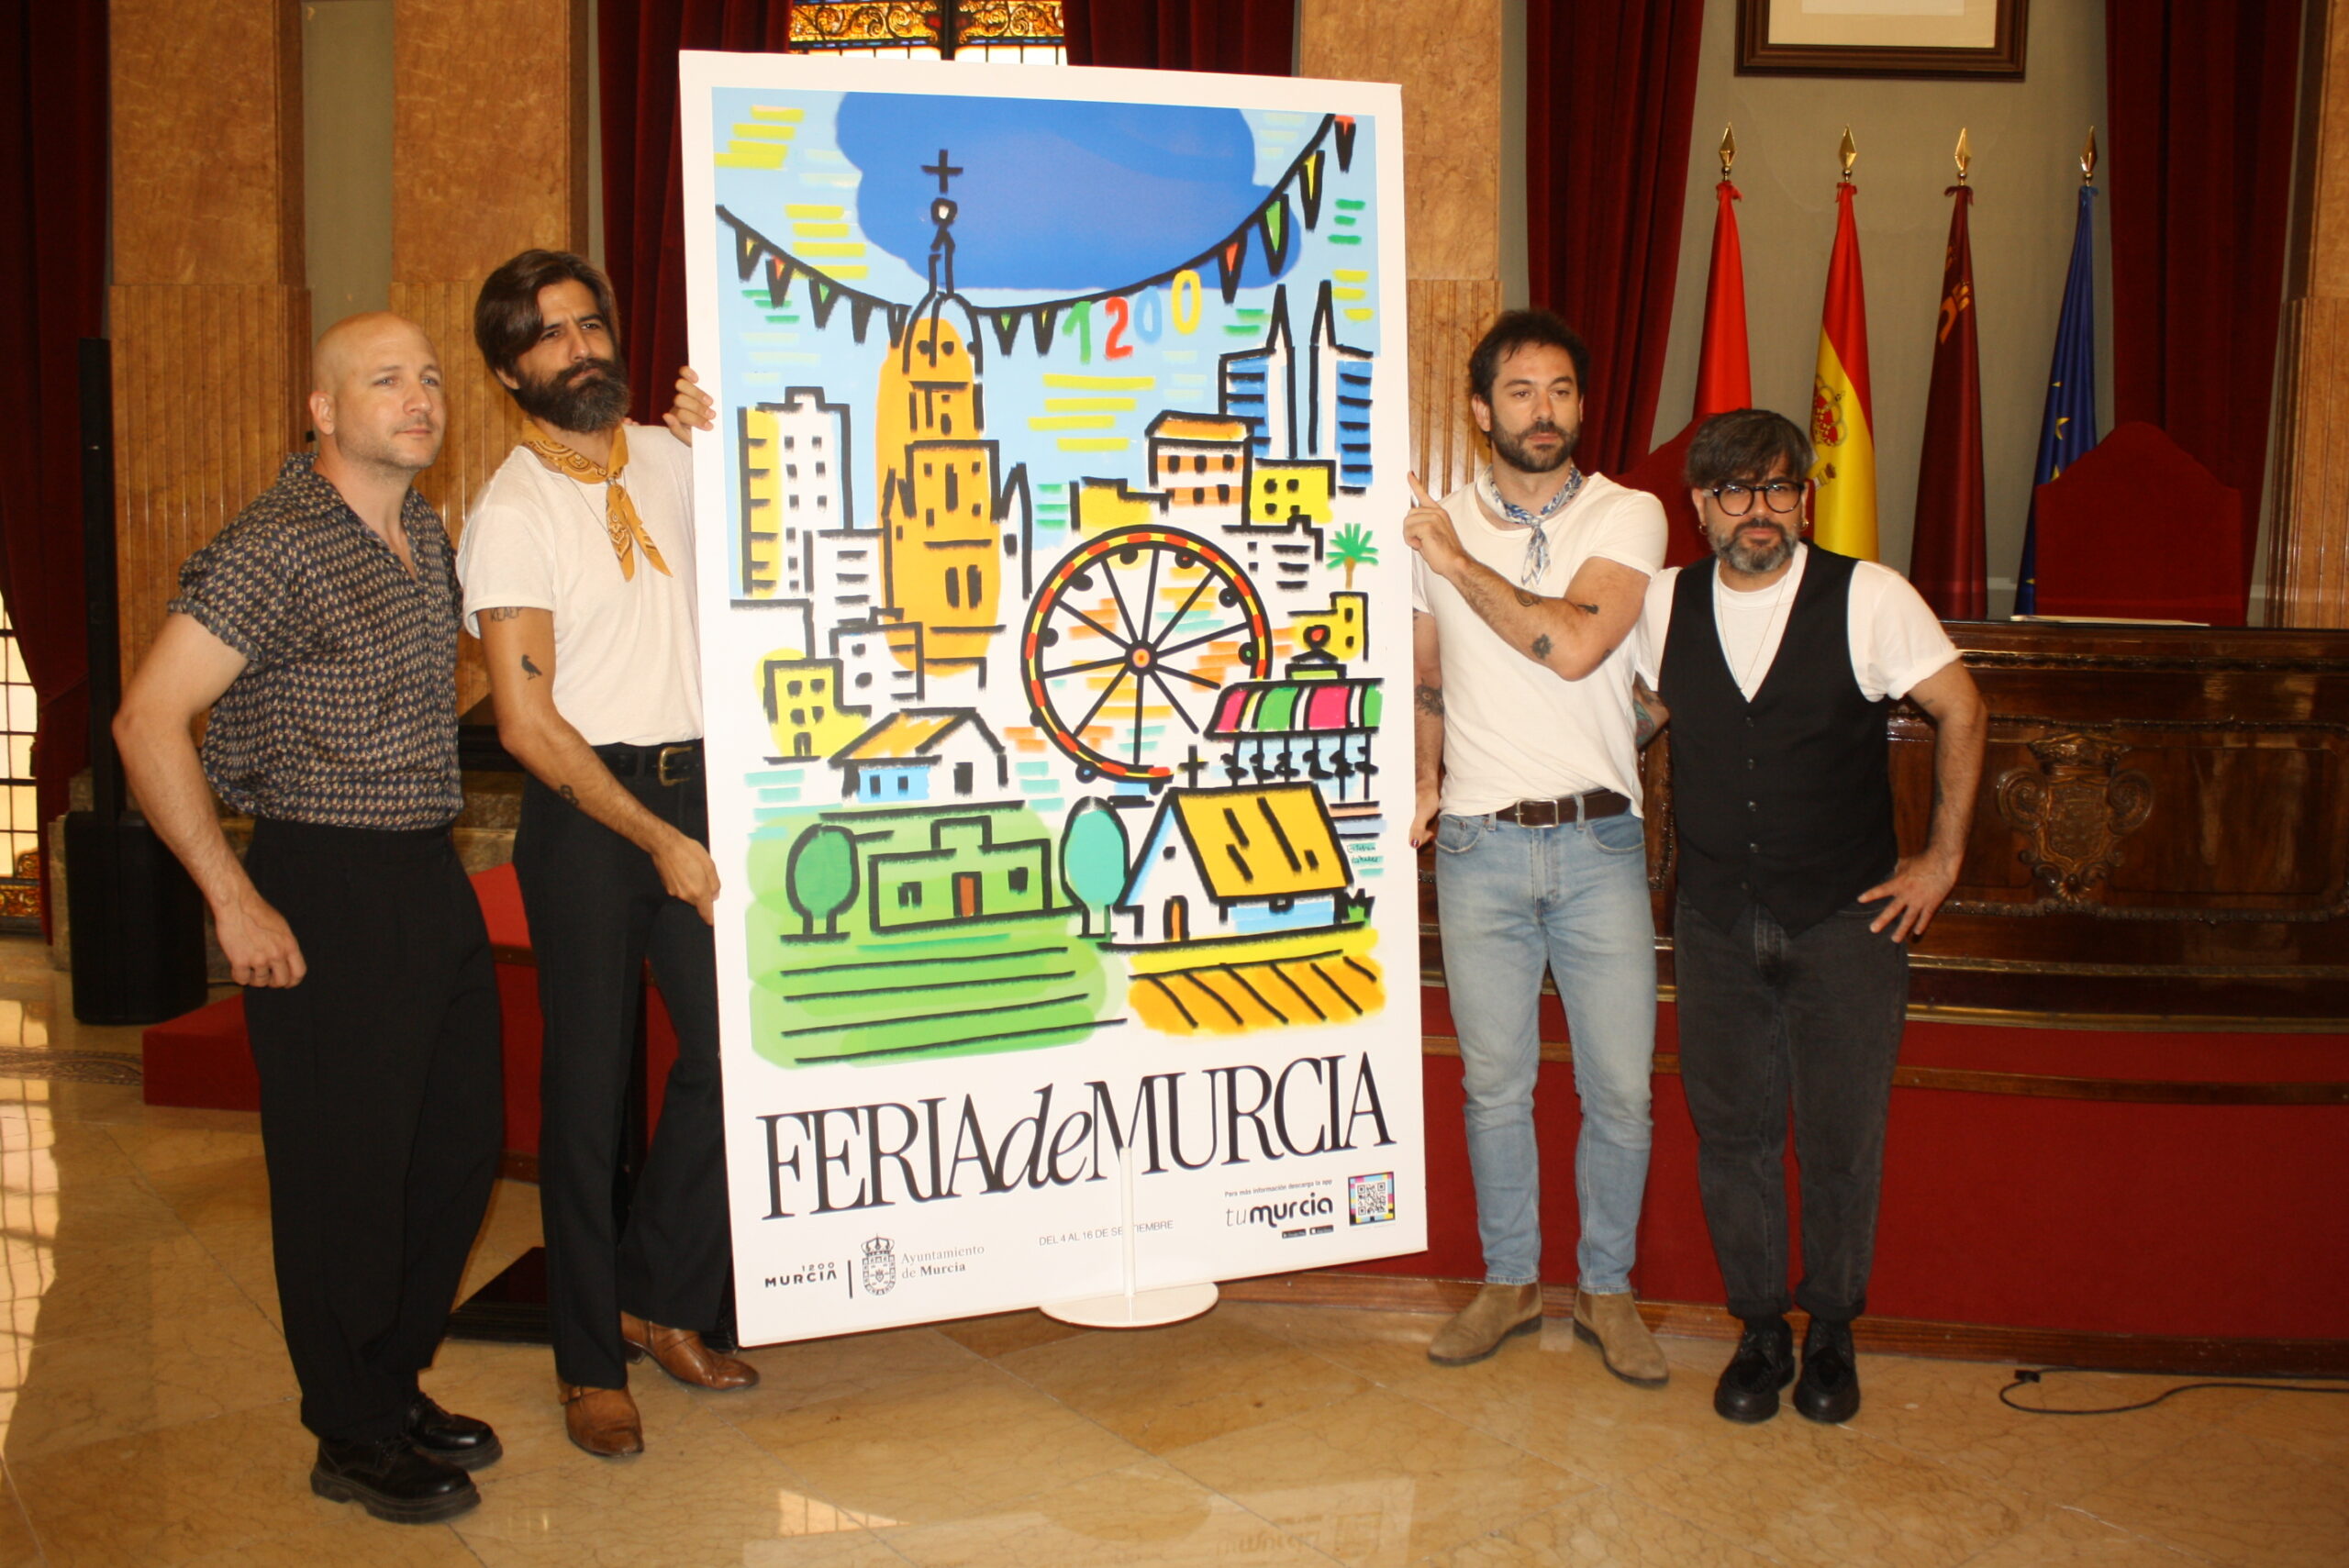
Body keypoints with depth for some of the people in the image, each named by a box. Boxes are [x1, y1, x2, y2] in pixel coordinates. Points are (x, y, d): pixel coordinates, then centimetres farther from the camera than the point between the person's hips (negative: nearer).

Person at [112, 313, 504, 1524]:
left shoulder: (426, 533, 12)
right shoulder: (277, 548, -15)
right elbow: (148, 720, -20)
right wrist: (235, 901, -20)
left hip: (430, 879, 8)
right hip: (324, 892, -8)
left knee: (459, 1144, 14)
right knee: (347, 1168, 2)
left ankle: (395, 1382, 34)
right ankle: (354, 1439, 20)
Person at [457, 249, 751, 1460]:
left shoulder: (674, 455, 8)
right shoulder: (510, 513, -7)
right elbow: (527, 723, -12)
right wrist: (658, 843, -13)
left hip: (700, 783, 5)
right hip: (585, 812, -5)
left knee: (731, 1049, 5)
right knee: (589, 1083, 4)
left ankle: (661, 1300, 26)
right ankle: (591, 1364, 19)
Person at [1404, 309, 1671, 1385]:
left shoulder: (1627, 517, -1)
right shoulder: (1434, 523, 8)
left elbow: (1573, 646, -18)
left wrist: (1456, 559, -11)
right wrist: (1424, 781, 12)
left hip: (1597, 843, -1)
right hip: (1479, 846, 2)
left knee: (1620, 1089, 3)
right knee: (1494, 1084, 9)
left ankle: (1606, 1290, 23)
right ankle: (1509, 1283, 27)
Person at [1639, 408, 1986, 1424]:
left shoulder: (1869, 598, -9)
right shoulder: (1664, 606, 0)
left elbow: (1960, 711, 0)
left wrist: (1942, 858, 0)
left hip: (1847, 920, -2)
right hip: (1715, 921, 2)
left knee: (1841, 1139, 5)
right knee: (1732, 1132, 8)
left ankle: (1831, 1333, 26)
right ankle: (1759, 1331, 25)